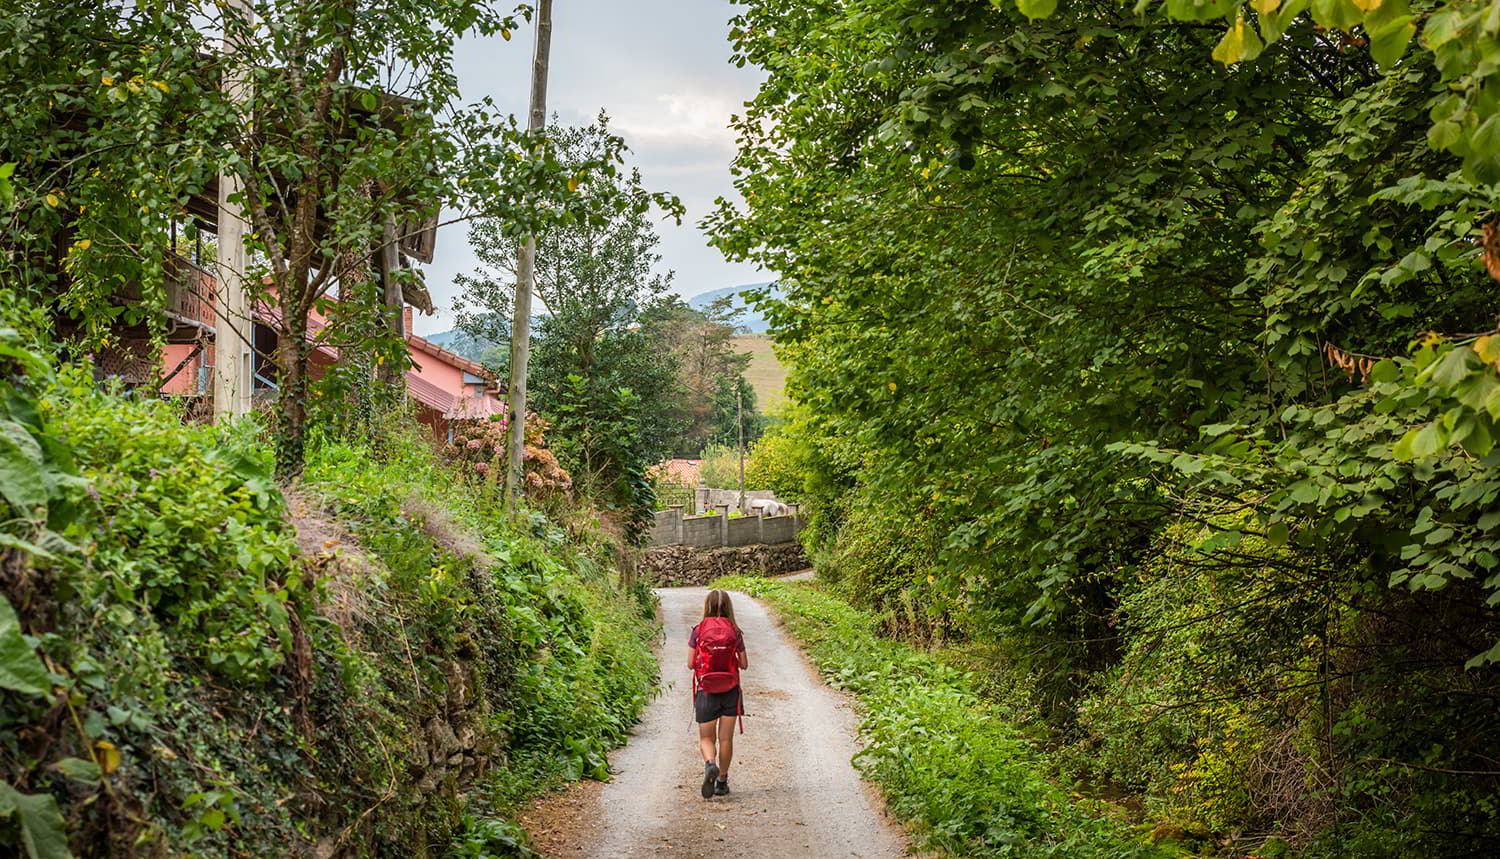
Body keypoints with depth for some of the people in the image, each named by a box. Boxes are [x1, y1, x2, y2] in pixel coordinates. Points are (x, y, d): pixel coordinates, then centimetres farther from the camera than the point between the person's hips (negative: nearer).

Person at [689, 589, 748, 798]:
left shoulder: (699, 630, -5)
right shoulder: (735, 632, -2)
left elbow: (691, 664, -4)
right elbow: (744, 664, 2)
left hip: (706, 692, -1)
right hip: (730, 692, 1)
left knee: (706, 739, 8)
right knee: (726, 738, 11)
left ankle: (710, 764, -21)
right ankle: (722, 781, 16)